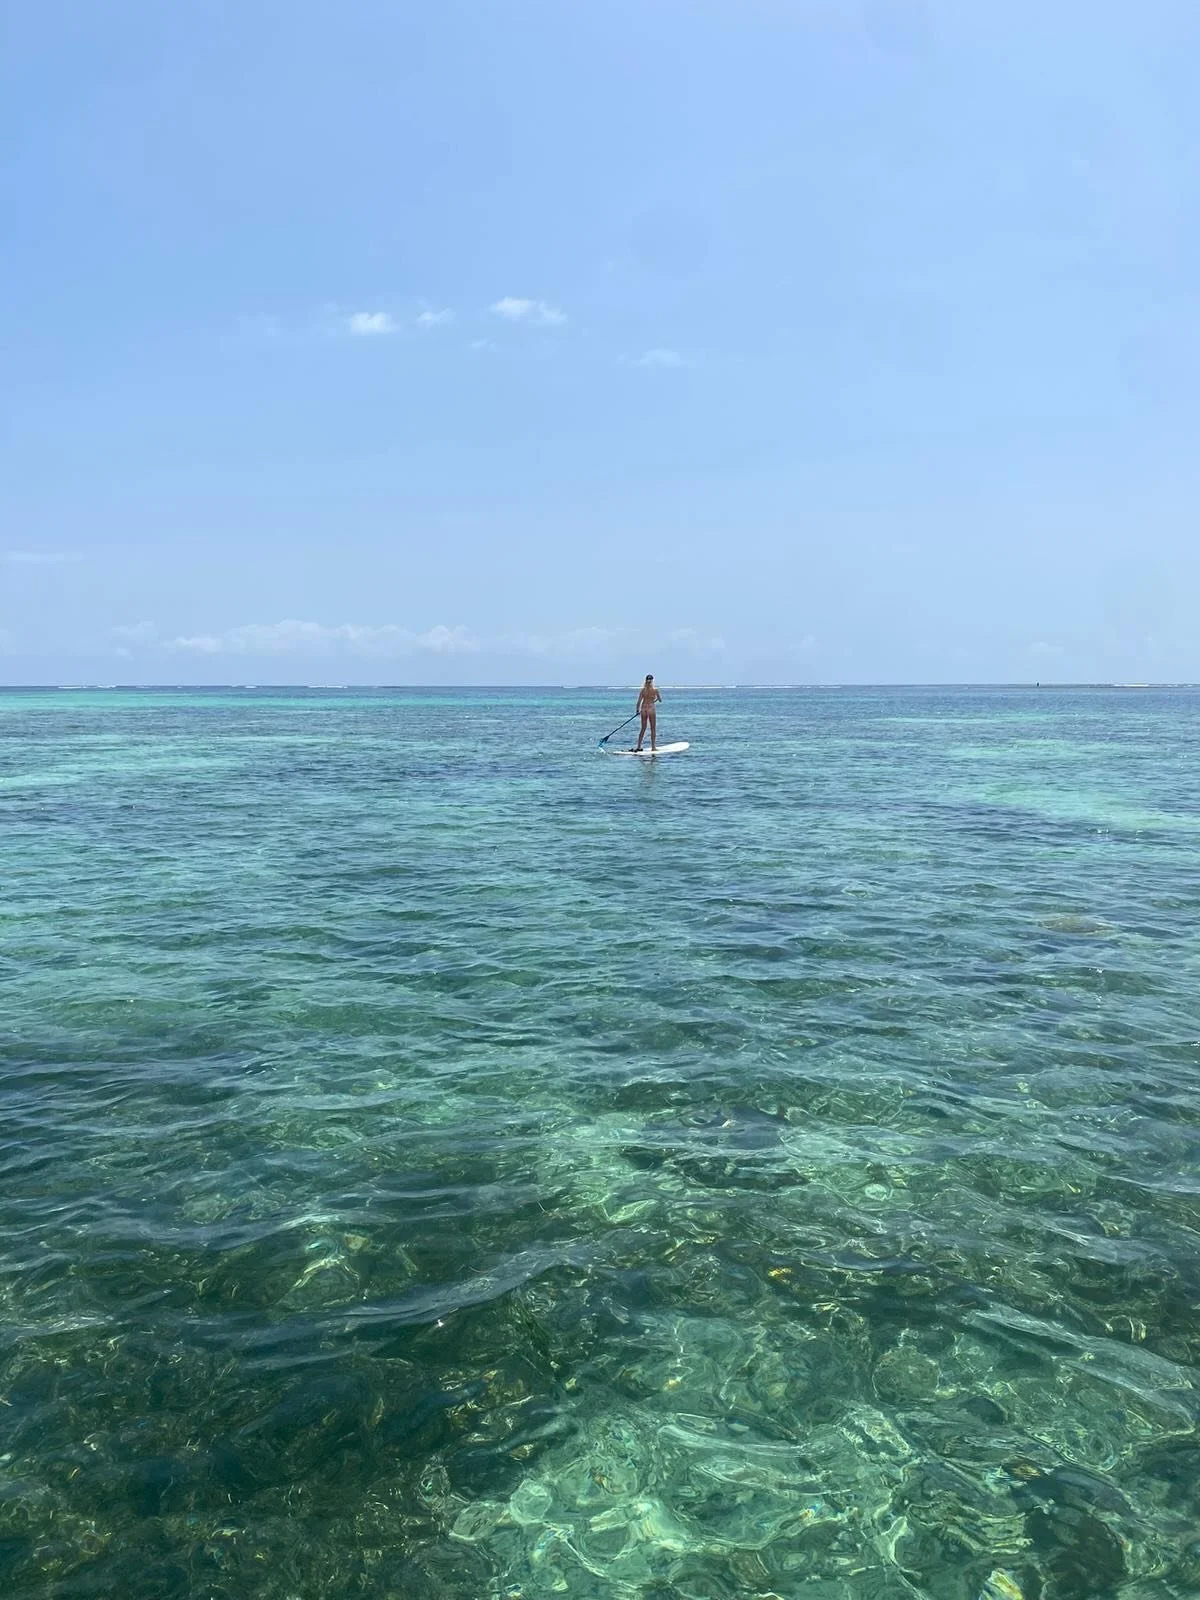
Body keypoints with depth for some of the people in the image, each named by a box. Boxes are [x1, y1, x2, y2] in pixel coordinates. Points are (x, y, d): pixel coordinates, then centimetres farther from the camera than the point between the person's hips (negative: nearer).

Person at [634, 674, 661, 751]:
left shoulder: (643, 689, 0)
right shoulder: (655, 690, -8)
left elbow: (639, 701, 0)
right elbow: (660, 700, 3)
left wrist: (638, 710, 13)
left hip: (643, 709, 4)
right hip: (651, 709, -4)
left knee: (643, 728, 14)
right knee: (653, 729, 6)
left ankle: (638, 746, 15)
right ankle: (653, 747, 6)